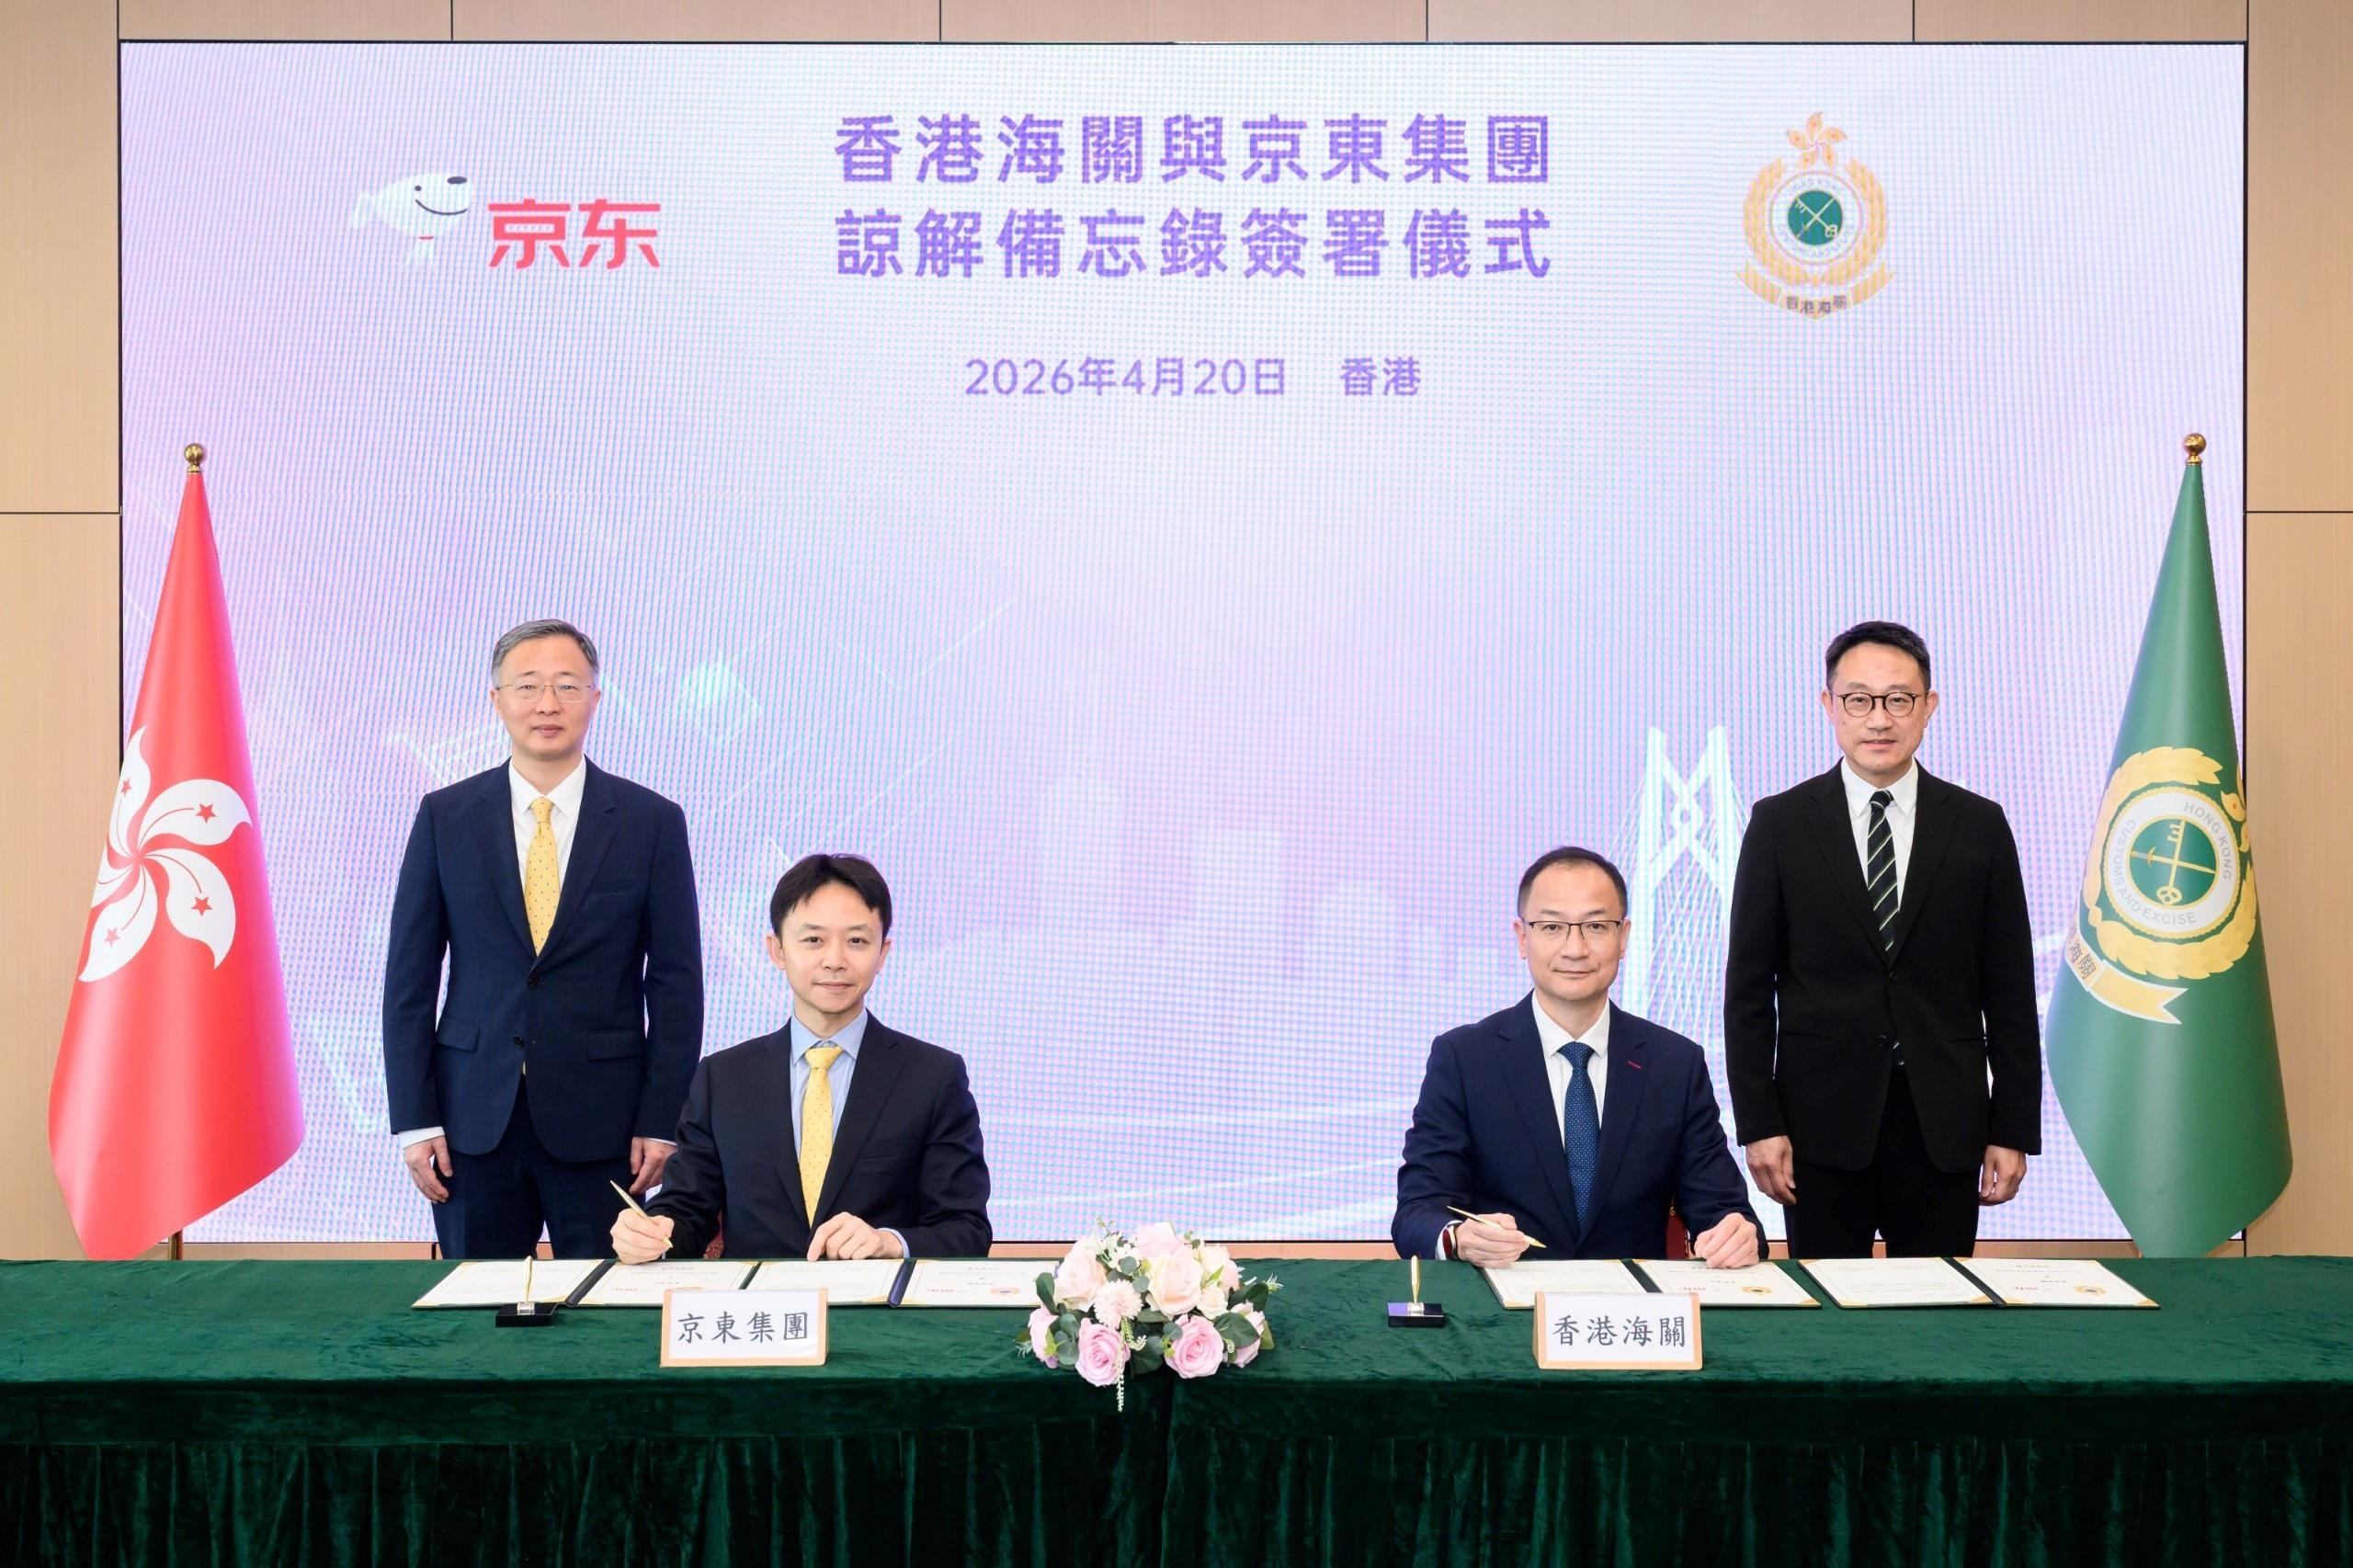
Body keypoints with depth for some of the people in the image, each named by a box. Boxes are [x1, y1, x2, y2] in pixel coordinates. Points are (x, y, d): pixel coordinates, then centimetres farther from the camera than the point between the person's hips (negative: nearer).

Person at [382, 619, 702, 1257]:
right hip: (474, 1119, 1)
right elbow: (409, 976, 4)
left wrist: (661, 1122, -5)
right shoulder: (445, 816, 4)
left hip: (602, 1121, -1)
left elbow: (675, 983, 0)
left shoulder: (652, 821, 0)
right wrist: (414, 1119, -1)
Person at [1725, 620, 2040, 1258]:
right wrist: (1759, 1124, -5)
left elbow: (2010, 991, 6)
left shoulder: (1980, 825, 5)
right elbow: (1749, 987, 1)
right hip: (1822, 1120, -1)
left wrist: (2014, 1132, 2)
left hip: (1944, 1125, 1)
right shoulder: (1780, 823, 2)